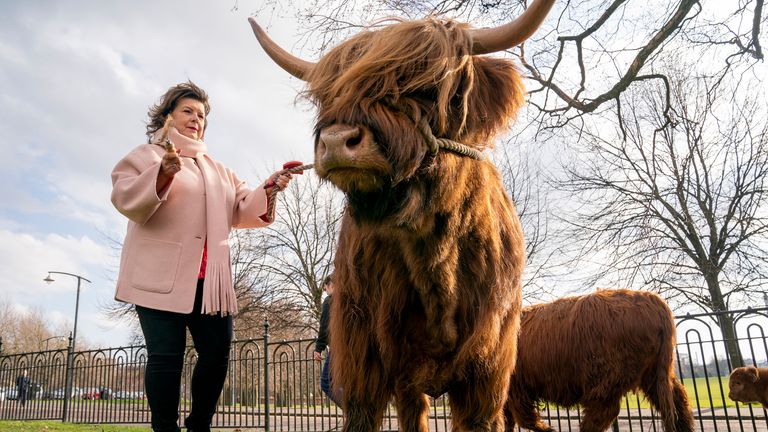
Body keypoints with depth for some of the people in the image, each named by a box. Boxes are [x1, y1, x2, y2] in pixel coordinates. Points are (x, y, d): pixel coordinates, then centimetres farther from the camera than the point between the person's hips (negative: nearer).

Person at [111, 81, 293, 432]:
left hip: (209, 277, 5)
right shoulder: (147, 155, 8)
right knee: (166, 356, -7)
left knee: (217, 353, 5)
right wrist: (163, 173, -24)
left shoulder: (217, 169, 24)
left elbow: (242, 210, 15)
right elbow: (125, 200, -7)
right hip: (162, 274, -5)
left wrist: (270, 187, -3)